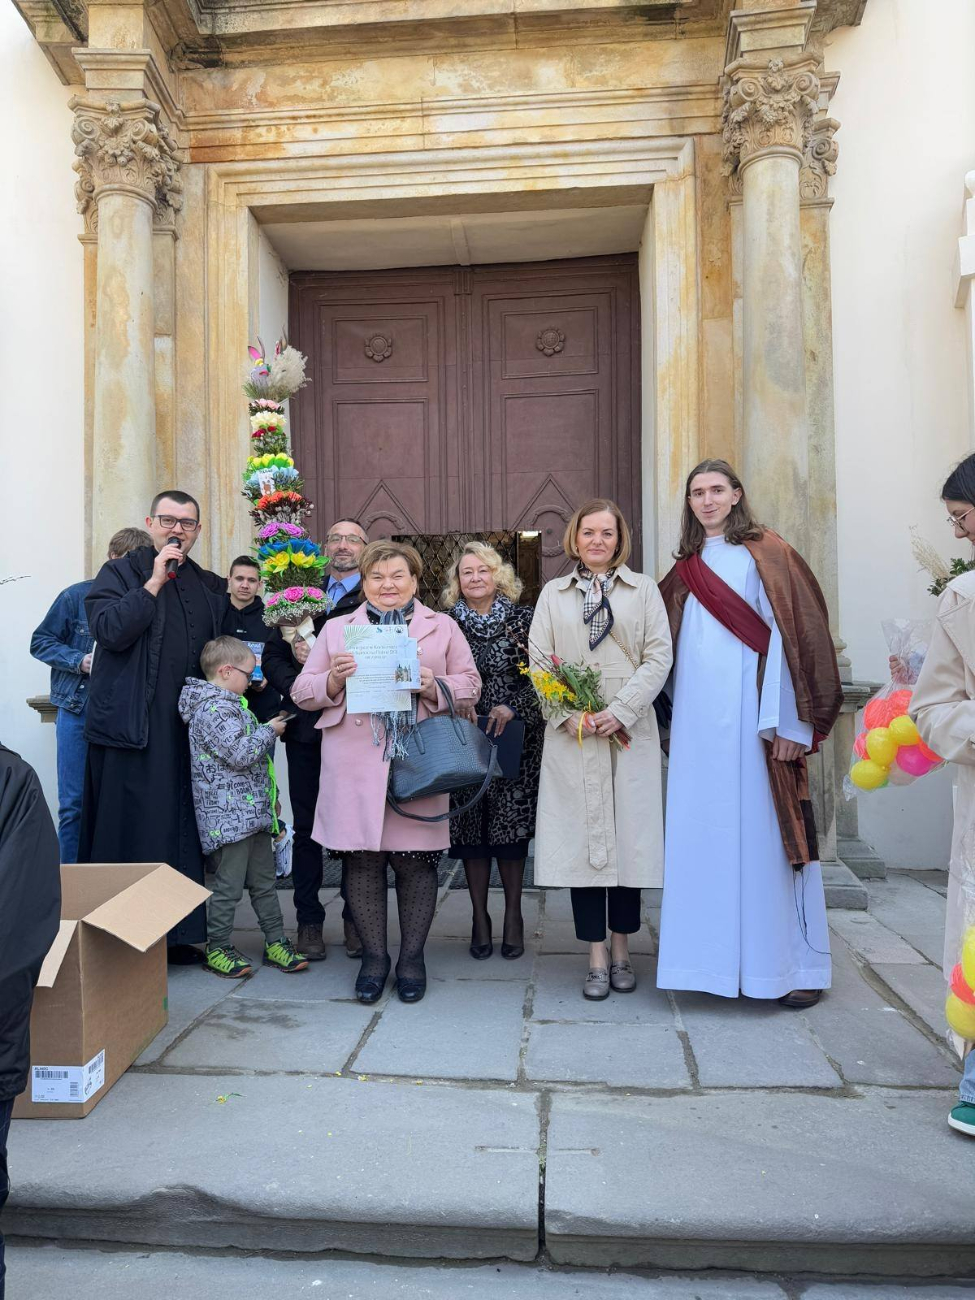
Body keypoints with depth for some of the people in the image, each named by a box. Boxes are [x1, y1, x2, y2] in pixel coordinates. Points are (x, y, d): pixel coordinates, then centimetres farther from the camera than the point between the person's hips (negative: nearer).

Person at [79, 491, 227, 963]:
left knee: (183, 835, 8)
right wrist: (155, 580, -14)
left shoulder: (211, 587, 17)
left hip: (190, 729, 5)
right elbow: (109, 630, -14)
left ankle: (179, 933, 18)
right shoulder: (120, 573, 3)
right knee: (129, 834, -1)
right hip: (131, 728, -4)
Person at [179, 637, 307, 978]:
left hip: (254, 813, 11)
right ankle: (217, 949, 14)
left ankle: (276, 942, 23)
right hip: (229, 816, -11)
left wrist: (265, 731, 17)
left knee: (264, 882, 15)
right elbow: (240, 753, -23)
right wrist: (269, 731, -11)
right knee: (229, 886, 0)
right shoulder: (213, 709, -17)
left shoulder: (228, 704, 17)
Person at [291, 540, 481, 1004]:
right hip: (355, 766, 1)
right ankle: (373, 955, 20)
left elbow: (469, 684, 9)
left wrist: (434, 688, -11)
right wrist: (334, 679, -8)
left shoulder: (442, 627, 13)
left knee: (416, 859, 2)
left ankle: (412, 956, 20)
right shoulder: (337, 629, 15)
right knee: (361, 859, 3)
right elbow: (302, 691, 12)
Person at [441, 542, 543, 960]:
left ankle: (513, 914, 17)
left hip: (514, 736, -1)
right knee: (470, 826, 4)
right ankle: (479, 916, 17)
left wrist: (511, 707, -12)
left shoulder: (522, 619, 3)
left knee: (511, 824, 2)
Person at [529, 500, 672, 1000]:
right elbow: (538, 662, 6)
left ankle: (621, 952, 20)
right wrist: (570, 715, -8)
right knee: (581, 840, 1)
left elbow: (658, 657, 1)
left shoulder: (644, 589, 9)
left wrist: (620, 711, -10)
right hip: (571, 735, 1)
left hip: (630, 734, 0)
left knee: (629, 839, 3)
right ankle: (596, 959, 11)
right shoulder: (553, 593, 12)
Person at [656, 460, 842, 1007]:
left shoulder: (766, 555, -1)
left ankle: (798, 964, 13)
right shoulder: (687, 568, 16)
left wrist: (788, 723, -12)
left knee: (763, 834, -1)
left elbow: (793, 635, -7)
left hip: (751, 716, -5)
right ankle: (720, 956, 18)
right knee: (706, 834, 6)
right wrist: (672, 721, 11)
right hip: (698, 721, 5)